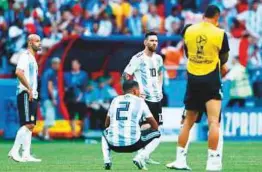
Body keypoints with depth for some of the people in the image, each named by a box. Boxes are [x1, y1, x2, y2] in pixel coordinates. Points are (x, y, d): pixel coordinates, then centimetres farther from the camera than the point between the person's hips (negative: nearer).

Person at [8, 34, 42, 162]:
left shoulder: (33, 58, 22)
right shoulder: (25, 56, -8)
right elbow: (18, 72, -24)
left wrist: (33, 91, 16)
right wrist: (29, 89, -22)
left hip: (32, 95, 10)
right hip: (25, 94, -10)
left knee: (30, 125, 7)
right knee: (27, 124, -16)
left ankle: (26, 155, 6)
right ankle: (14, 151, -14)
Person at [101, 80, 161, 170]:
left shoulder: (115, 100, 17)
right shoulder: (140, 101, 8)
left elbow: (107, 124, 25)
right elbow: (155, 126, 13)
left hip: (114, 144, 4)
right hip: (133, 143, -4)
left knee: (105, 133, 39)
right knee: (156, 134, 18)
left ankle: (107, 160, 14)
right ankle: (140, 157, -4)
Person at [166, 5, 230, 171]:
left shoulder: (188, 30, 2)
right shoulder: (220, 34, -8)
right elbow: (224, 59, 2)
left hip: (192, 79, 4)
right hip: (211, 80, -4)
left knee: (188, 122, 14)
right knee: (214, 122, -6)